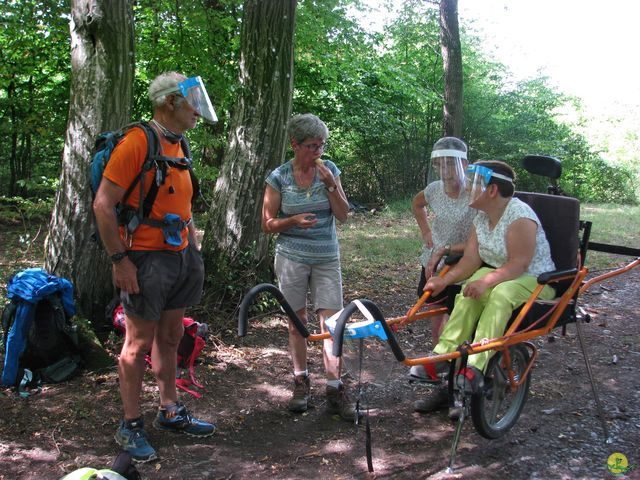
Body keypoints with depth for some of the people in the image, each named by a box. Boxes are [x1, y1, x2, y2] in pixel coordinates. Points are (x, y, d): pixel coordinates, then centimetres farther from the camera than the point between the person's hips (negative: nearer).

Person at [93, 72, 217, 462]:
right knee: (140, 342, 2)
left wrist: (194, 250, 16)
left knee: (171, 337, 16)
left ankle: (171, 412, 30)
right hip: (147, 258, -8)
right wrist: (120, 260, -18)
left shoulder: (178, 147, 12)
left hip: (180, 257, 8)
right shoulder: (137, 142, -15)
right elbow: (103, 204, -17)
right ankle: (131, 426, 15)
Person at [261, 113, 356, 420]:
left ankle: (335, 390, -1)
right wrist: (293, 221, -19)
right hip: (292, 257, -1)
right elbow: (268, 224, -1)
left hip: (327, 259, 1)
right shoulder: (279, 177, -5)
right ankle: (301, 382, 22)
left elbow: (343, 215, -1)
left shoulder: (329, 170, 1)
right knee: (297, 322, 7)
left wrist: (331, 185, -15)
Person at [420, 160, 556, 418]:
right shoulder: (482, 217, 4)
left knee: (501, 294, -37)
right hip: (498, 274, 7)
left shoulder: (520, 216, -21)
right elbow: (471, 259, -2)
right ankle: (443, 353, -29)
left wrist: (487, 281, -40)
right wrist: (445, 279, -18)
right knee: (469, 292, -25)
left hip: (534, 280, -7)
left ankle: (476, 366, -42)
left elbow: (519, 264, -27)